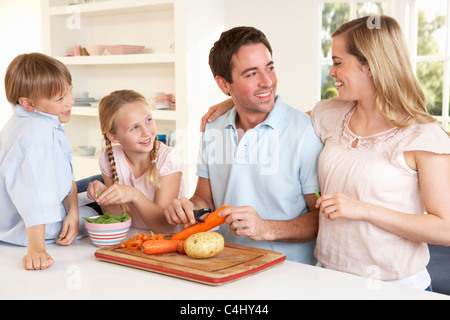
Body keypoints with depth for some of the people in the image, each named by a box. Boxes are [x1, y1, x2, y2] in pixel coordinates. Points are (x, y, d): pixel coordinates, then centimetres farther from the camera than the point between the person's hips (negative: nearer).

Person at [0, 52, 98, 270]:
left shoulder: (48, 124, 1)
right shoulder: (38, 133, -32)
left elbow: (65, 173, 4)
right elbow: (36, 194, -39)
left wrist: (73, 211, -8)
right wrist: (36, 250, -42)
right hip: (25, 229, -10)